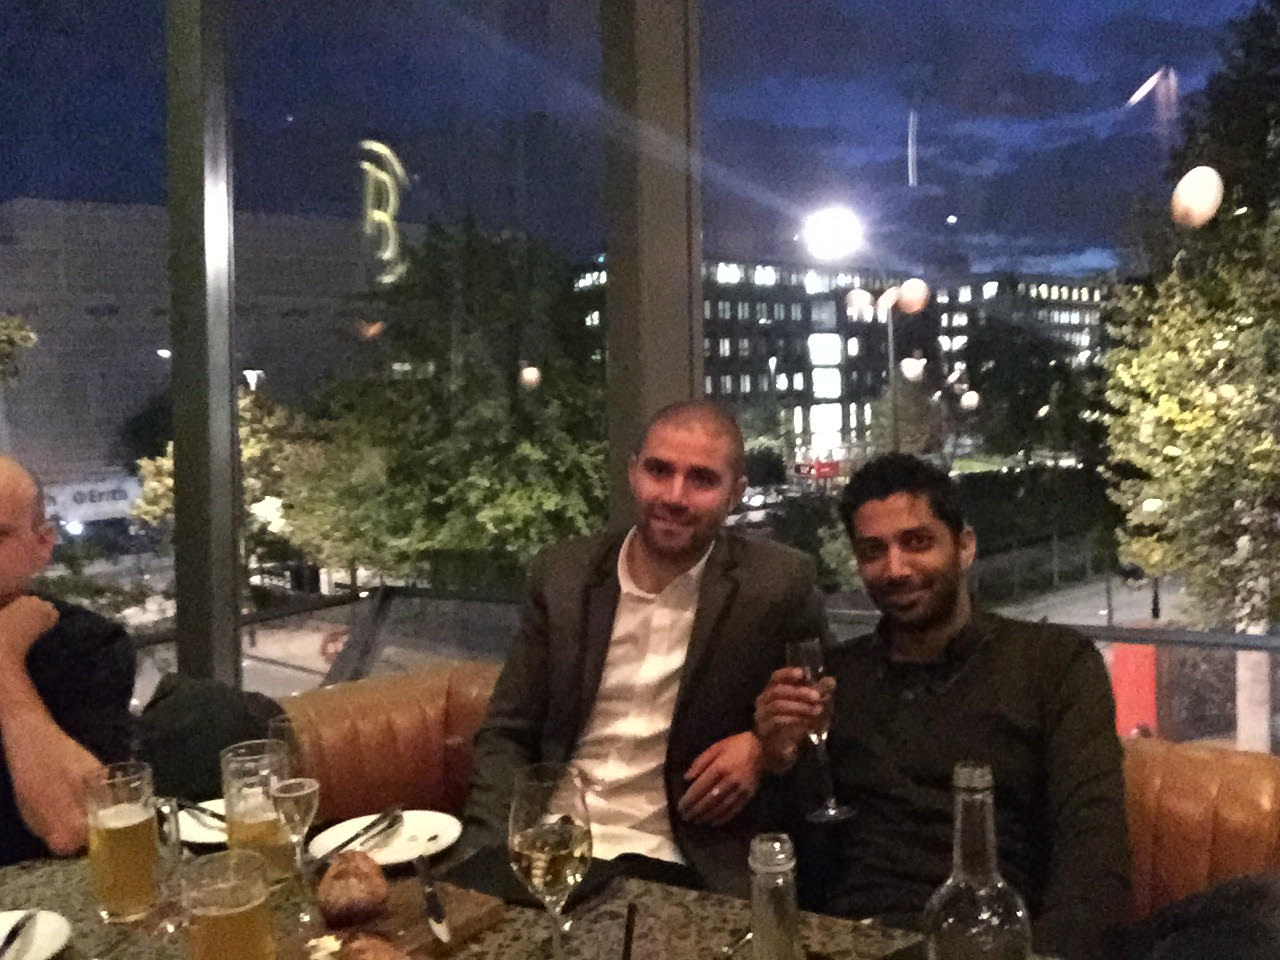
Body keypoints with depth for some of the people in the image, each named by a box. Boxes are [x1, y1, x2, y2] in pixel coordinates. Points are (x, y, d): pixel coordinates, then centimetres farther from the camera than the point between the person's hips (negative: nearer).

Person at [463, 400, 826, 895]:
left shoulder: (777, 584, -6)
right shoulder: (563, 574, 3)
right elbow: (507, 735, 7)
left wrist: (765, 744, -10)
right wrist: (490, 849, -8)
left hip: (686, 863, -3)